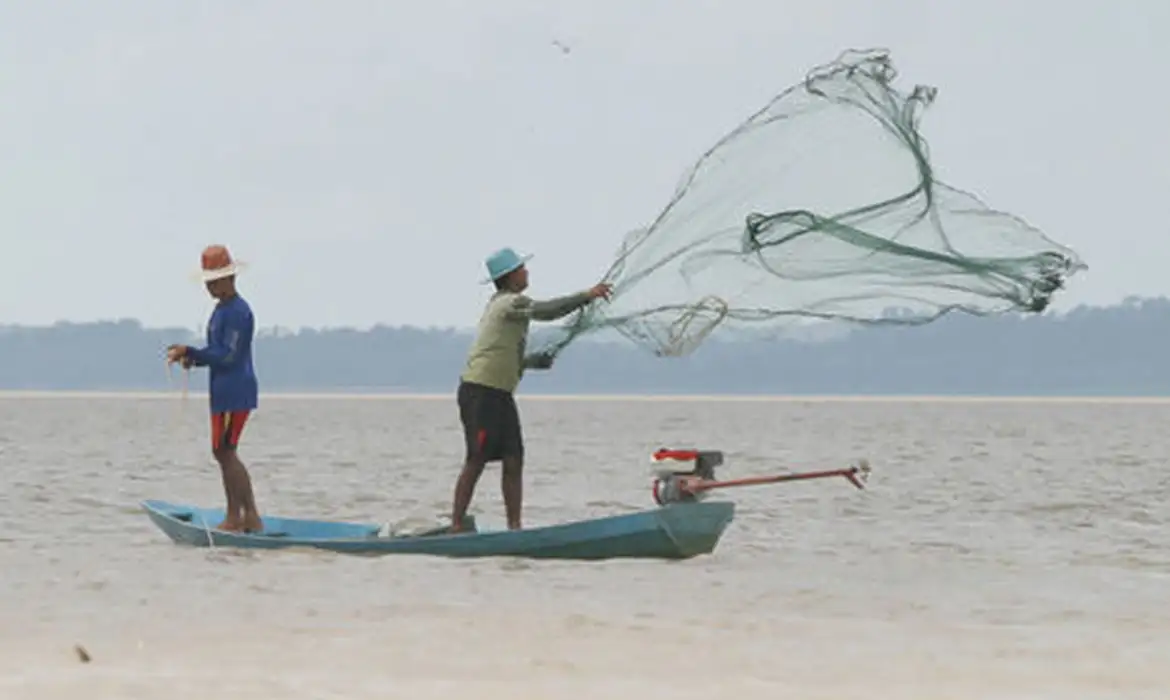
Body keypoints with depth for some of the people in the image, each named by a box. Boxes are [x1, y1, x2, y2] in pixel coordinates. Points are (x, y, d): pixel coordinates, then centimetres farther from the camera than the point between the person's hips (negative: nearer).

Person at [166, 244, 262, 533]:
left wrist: (189, 352, -19)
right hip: (223, 391, 11)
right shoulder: (221, 309, 17)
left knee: (225, 452, -8)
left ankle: (234, 518, -3)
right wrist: (194, 359, 5)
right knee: (224, 453, 13)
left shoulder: (237, 312, -16)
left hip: (235, 392, -11)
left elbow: (227, 355, -21)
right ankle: (251, 516, 16)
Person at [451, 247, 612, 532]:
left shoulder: (501, 305, 21)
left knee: (513, 461, 3)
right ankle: (456, 527, -7)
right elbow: (543, 311, -27)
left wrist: (533, 361, 22)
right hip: (480, 393, -10)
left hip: (500, 395, 10)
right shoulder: (510, 303, -9)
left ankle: (514, 527, 2)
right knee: (476, 461, -9)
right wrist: (586, 297, -26)